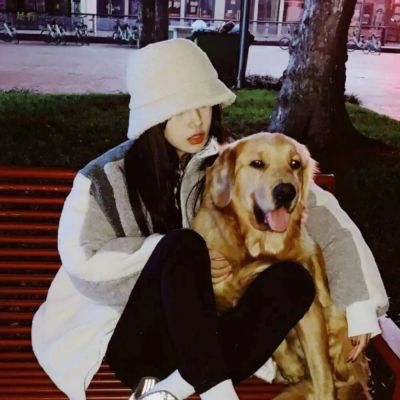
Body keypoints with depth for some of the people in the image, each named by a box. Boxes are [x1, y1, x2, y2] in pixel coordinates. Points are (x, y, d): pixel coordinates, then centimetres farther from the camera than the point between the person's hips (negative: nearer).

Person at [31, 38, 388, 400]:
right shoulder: (108, 177, -4)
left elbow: (322, 210, 1)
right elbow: (82, 261, -10)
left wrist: (360, 302, -5)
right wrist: (183, 261, -17)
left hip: (208, 347, 3)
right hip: (137, 343, -3)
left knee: (294, 279, -23)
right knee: (184, 244, -29)